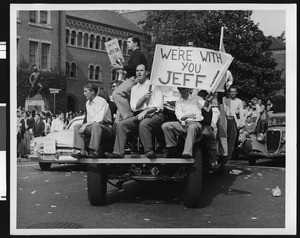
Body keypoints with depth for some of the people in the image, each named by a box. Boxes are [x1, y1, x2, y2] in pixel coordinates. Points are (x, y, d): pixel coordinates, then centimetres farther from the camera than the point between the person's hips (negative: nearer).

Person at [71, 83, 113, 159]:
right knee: (77, 126, -12)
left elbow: (99, 119, -22)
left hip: (105, 127, -7)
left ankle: (94, 151, -40)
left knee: (95, 125, -38)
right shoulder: (87, 103, 17)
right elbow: (88, 119, 16)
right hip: (92, 127, 7)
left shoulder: (102, 101, -10)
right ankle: (81, 151, -26)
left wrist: (85, 125, -24)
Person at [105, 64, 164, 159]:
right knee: (121, 124, -13)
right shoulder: (134, 88, 18)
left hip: (154, 114, -5)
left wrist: (145, 112, -18)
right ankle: (118, 152, -16)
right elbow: (134, 107, 7)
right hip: (140, 115, 5)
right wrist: (143, 98, -9)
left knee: (143, 124, -36)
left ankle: (149, 152, -29)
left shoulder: (154, 85, 2)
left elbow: (158, 105, -7)